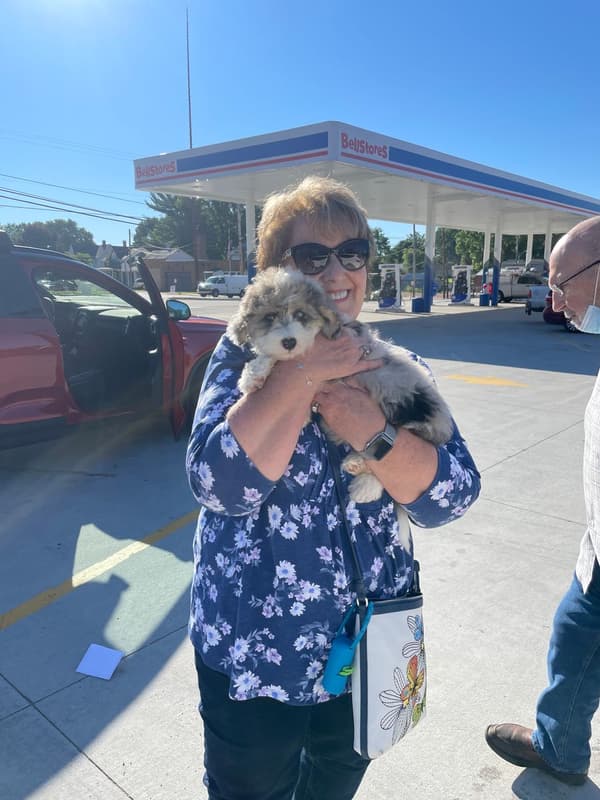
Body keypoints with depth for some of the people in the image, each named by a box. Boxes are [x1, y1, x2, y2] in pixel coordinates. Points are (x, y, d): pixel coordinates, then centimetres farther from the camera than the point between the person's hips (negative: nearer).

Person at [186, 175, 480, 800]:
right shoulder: (247, 354, -11)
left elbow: (452, 496, -13)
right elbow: (220, 483, -26)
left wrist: (372, 431, -29)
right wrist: (303, 372, -29)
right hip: (253, 654, -2)